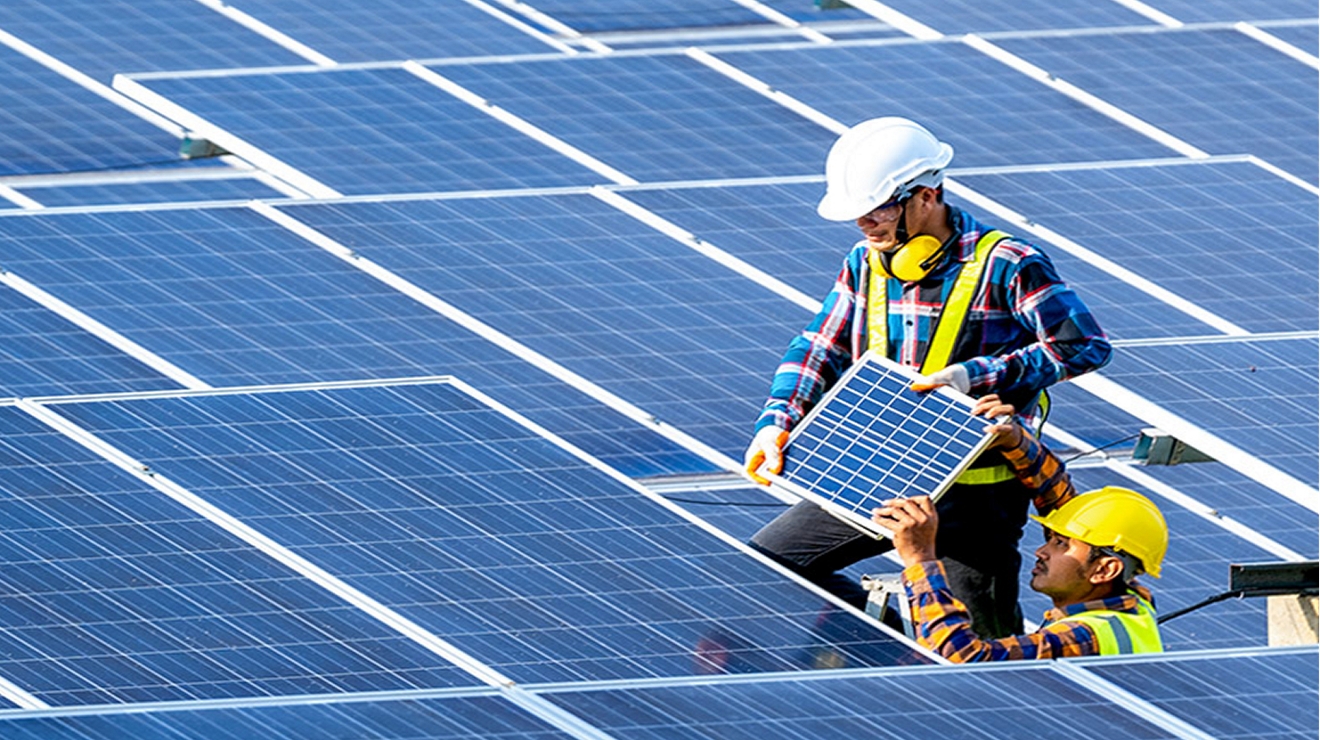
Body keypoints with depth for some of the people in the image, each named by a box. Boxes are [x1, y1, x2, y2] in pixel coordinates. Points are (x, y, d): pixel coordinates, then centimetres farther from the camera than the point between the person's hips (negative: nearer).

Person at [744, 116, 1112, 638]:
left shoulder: (1004, 267, -15)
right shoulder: (866, 264, 5)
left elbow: (1085, 346, -18)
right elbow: (820, 350, 13)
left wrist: (975, 376, -24)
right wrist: (776, 422, -5)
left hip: (974, 493, -6)